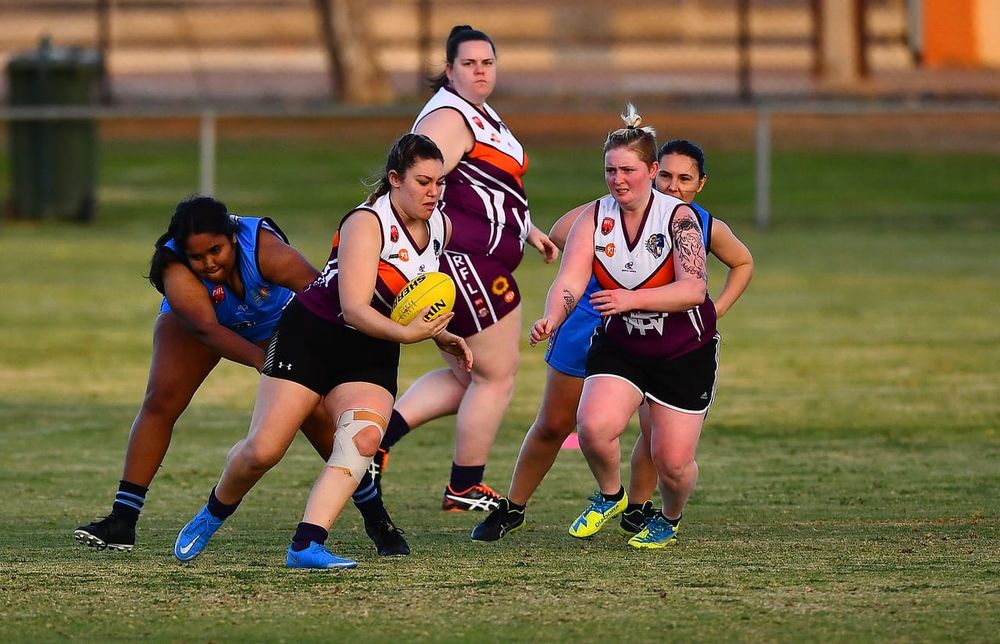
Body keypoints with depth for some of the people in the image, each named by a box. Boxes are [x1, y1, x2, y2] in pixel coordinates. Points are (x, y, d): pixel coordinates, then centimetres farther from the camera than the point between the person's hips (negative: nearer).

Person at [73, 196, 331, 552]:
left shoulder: (265, 249, -40)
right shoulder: (175, 270, -39)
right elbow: (207, 329, -49)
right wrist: (262, 360, -63)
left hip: (275, 323, 0)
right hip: (194, 320, 0)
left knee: (315, 413, -8)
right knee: (160, 401, -16)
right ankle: (121, 522, -15)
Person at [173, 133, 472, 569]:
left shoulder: (440, 226, 3)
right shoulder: (367, 223, -20)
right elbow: (354, 309, -29)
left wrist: (441, 336, 7)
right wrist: (407, 333, -42)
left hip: (372, 354, 5)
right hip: (312, 336, -5)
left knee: (364, 437, -25)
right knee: (262, 451, -9)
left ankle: (306, 545, -30)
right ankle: (213, 515, 23)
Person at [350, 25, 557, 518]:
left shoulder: (482, 116, 19)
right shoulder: (450, 118, -15)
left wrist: (529, 232, 35)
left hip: (474, 266, 11)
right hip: (466, 261, -11)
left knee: (462, 376, 16)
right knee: (497, 375, -1)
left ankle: (379, 435, 4)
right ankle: (464, 487, 7)